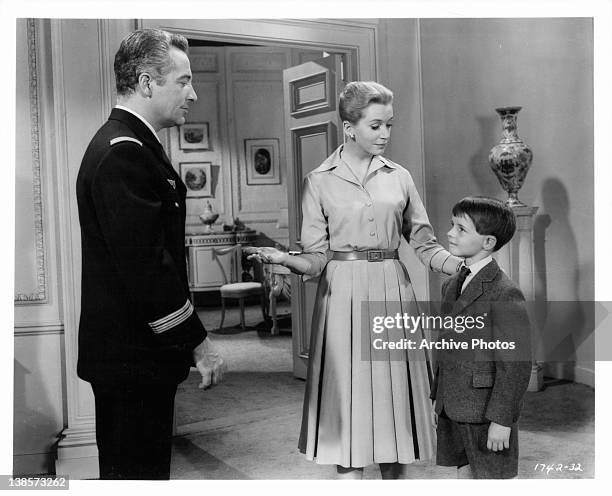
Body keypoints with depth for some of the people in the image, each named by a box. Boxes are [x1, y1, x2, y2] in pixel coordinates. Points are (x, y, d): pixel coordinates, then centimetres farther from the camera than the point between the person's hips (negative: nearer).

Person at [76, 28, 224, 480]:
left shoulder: (131, 146, 14)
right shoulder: (122, 154, -20)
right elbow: (145, 265, -24)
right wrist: (198, 341, -17)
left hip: (127, 353, 10)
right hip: (131, 357, -10)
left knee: (127, 467, 20)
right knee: (139, 470, 2)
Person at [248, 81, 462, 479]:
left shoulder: (399, 177, 9)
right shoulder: (319, 181, 3)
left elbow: (424, 243, 8)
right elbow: (316, 256, 0)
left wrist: (465, 266, -8)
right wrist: (283, 259, -21)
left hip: (393, 292, 2)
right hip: (344, 293, -2)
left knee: (394, 399, 6)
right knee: (349, 399, -1)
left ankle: (393, 478, 21)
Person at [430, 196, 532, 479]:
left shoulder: (505, 294, -17)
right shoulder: (451, 286, 9)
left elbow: (516, 364, -18)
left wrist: (502, 420, -19)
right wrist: (439, 399, 16)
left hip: (487, 412, -7)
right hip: (452, 408, 8)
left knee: (491, 478, 4)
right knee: (464, 473, 17)